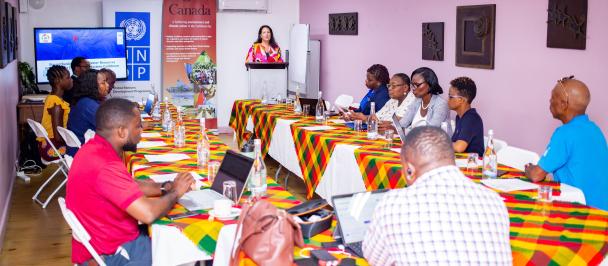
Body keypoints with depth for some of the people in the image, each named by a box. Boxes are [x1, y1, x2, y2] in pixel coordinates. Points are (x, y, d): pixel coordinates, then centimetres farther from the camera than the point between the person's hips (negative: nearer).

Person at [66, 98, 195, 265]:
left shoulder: (95, 149, 2)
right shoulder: (105, 167, -29)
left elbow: (131, 185, 14)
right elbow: (148, 214, -32)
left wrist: (165, 187, -1)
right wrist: (175, 192, -14)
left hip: (109, 241, 9)